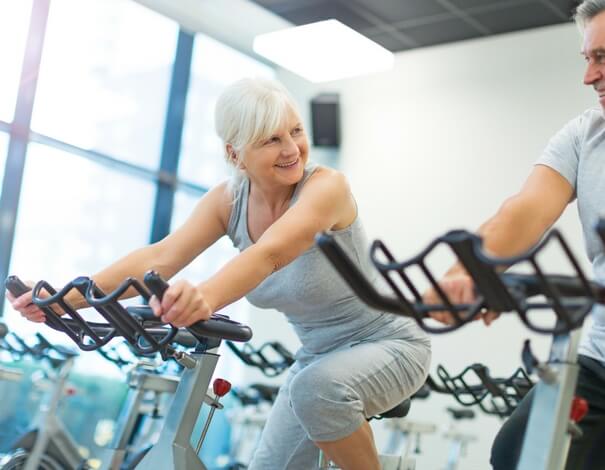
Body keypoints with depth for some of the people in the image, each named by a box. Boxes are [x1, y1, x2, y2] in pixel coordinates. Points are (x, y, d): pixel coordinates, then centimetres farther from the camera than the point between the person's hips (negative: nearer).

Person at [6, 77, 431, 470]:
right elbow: (160, 257, -23)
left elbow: (269, 253, -45)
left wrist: (205, 298, -65)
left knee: (318, 388, -36)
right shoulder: (229, 200, -9)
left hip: (388, 343, -6)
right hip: (318, 355, 6)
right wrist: (66, 297, -38)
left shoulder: (326, 185, -25)